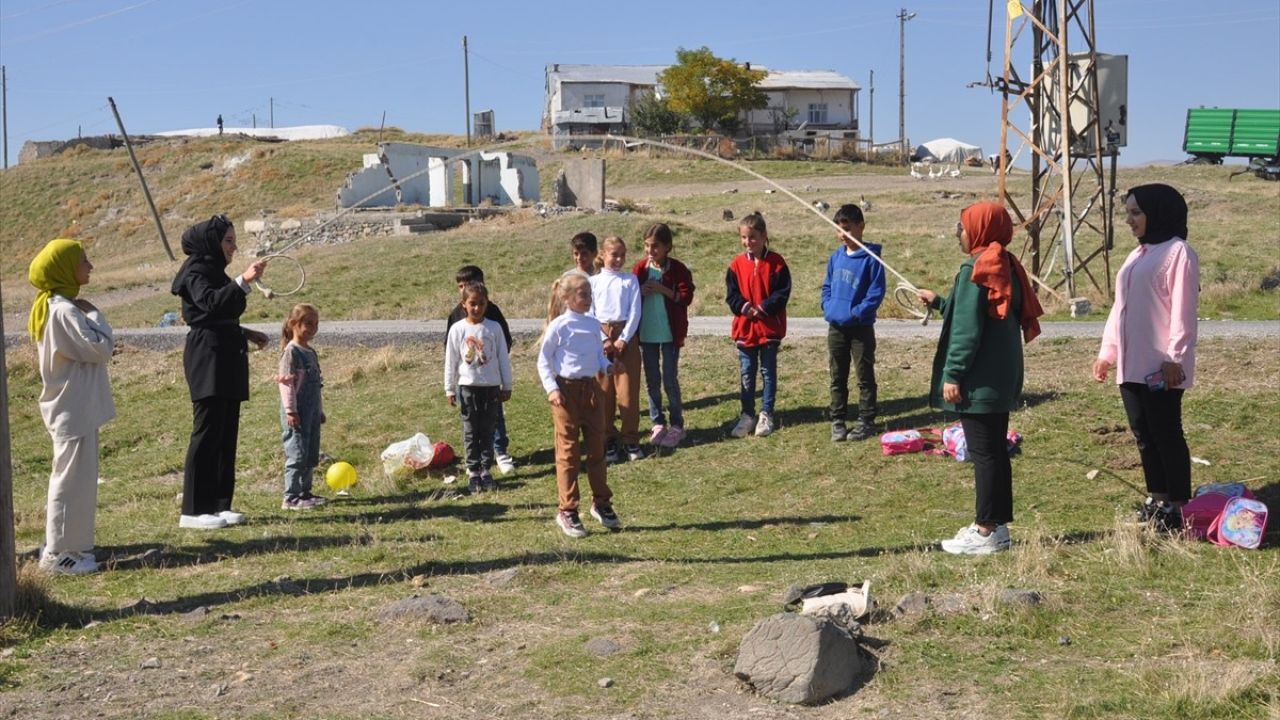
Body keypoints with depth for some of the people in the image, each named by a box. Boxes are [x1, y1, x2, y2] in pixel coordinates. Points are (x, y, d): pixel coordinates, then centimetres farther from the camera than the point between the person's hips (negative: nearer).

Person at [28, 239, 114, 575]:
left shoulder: (53, 307, 11)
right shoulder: (65, 311, -21)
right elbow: (101, 349, -20)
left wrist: (86, 316, 4)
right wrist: (95, 316, -11)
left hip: (73, 407, 10)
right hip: (73, 409, -10)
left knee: (76, 477, 17)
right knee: (73, 478, -4)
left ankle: (64, 543, 25)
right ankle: (59, 553, 3)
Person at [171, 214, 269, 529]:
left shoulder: (216, 272, 19)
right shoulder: (196, 272, -8)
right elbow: (210, 303, -27)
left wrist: (246, 333, 14)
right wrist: (243, 281, -34)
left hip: (227, 361, 9)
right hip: (207, 359, -9)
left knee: (226, 435, 9)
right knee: (207, 433, -9)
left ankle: (219, 505, 14)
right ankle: (193, 511, -6)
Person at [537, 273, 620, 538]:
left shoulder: (593, 324, 7)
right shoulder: (558, 326, -9)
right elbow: (543, 360, -5)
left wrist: (607, 366, -4)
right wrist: (551, 389, -14)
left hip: (592, 387, 6)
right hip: (567, 389, -5)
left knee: (597, 448, 12)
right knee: (568, 451, 1)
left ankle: (601, 503, 26)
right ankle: (566, 511, 9)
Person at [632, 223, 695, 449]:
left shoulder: (678, 269, -5)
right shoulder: (640, 268, 3)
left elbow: (686, 297, -11)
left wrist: (663, 289, -20)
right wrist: (640, 292, -14)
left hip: (670, 333, -3)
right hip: (646, 333, 3)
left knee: (670, 380, 0)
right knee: (652, 380, 9)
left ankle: (677, 426, 11)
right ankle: (658, 423, 19)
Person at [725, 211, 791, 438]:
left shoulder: (776, 263, -6)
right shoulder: (737, 264, 1)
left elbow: (782, 292, -9)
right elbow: (731, 294, 0)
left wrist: (763, 308, -18)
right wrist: (745, 307, -16)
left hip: (770, 327, -3)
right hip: (744, 327, 3)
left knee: (768, 372, 7)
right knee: (747, 374, 10)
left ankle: (766, 415, 15)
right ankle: (747, 415, 18)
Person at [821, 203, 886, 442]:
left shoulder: (870, 258, -11)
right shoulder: (836, 257, 5)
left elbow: (876, 293, -13)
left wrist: (856, 313, -19)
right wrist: (828, 307, 0)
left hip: (861, 328, -5)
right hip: (836, 327, 5)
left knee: (864, 377, 4)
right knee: (837, 378, 12)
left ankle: (866, 421, 12)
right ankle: (838, 420, 20)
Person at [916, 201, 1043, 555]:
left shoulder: (975, 270, -15)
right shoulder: (1007, 267, 12)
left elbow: (967, 329, -19)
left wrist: (952, 374, -15)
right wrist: (939, 302, 29)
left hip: (980, 381, -9)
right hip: (1003, 379, 9)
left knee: (983, 453, -4)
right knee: (996, 451, 14)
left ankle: (986, 531, 1)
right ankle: (997, 523, 21)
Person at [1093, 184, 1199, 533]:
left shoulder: (1178, 252, -9)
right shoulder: (1138, 254, 18)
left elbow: (1183, 311, -15)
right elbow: (1120, 308, 20)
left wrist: (1175, 358, -19)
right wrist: (1107, 352, 17)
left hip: (1161, 365, -9)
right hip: (1131, 364, 9)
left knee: (1166, 434, -3)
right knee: (1144, 434, 12)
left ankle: (1178, 506, 4)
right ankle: (1157, 499, 21)